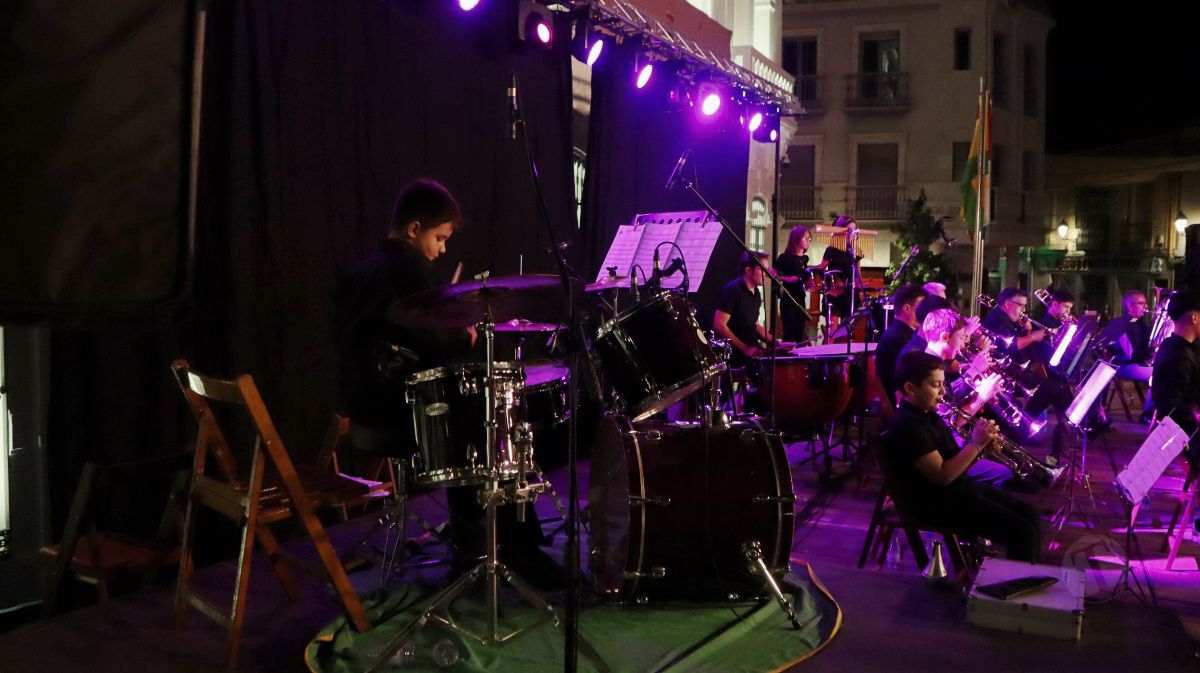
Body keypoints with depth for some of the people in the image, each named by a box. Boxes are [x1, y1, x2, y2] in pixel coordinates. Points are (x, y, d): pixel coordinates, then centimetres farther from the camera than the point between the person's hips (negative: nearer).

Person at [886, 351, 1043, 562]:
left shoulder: (928, 415, 10)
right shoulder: (908, 426, -21)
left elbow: (954, 462, 14)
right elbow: (942, 476, -24)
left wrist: (980, 449, -4)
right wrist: (976, 444, -18)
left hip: (961, 488, 10)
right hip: (939, 504, -10)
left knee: (1031, 516, 7)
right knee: (1022, 531, -15)